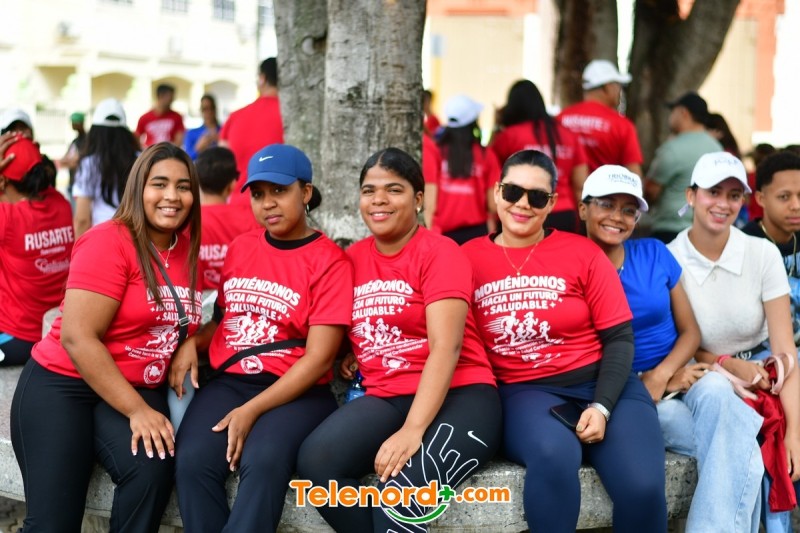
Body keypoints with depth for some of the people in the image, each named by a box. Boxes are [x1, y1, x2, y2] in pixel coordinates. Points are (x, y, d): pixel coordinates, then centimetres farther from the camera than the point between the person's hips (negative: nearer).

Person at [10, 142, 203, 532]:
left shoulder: (185, 250, 5)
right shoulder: (109, 242, -14)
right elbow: (77, 337, -20)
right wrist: (137, 410, -21)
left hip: (141, 390, 5)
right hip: (62, 386, -5)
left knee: (153, 470, -27)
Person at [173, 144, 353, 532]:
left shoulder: (330, 261, -3)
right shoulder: (240, 248, 14)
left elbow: (319, 357, -10)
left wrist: (252, 411, -18)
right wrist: (191, 344, 3)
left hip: (295, 392, -4)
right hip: (229, 382, 5)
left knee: (264, 461, -35)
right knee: (192, 460, -25)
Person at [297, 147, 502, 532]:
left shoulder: (440, 252, -5)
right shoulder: (353, 258, 12)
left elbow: (446, 347, -17)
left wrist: (413, 430, -28)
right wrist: (347, 353, 6)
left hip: (457, 395, -5)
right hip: (385, 398, 6)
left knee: (400, 492, -34)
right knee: (315, 461, -24)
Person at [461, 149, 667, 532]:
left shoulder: (583, 252, 5)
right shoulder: (469, 258, 5)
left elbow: (619, 338, 2)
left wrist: (601, 407, -11)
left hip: (602, 384, 1)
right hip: (525, 391, -1)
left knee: (643, 488, -25)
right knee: (554, 455, -37)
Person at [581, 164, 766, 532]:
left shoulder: (655, 254, 6)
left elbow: (690, 331, 6)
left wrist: (660, 375, -15)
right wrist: (652, 383, -15)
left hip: (680, 375, 3)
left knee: (716, 392, -35)